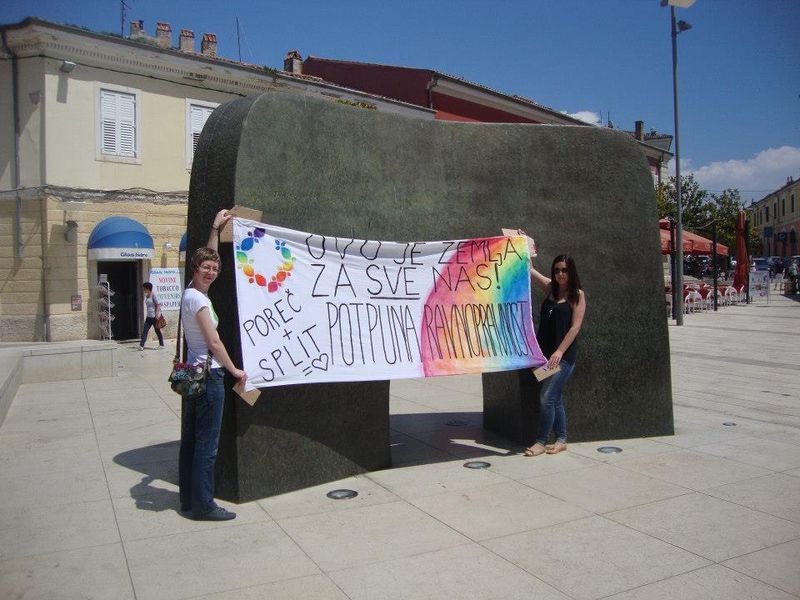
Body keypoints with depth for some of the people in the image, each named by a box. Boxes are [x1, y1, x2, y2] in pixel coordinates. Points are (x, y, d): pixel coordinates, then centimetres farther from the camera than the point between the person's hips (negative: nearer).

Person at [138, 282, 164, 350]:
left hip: (154, 317, -7)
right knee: (144, 331, 1)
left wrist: (157, 315, -21)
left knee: (157, 331, 4)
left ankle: (161, 345, 15)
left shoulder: (153, 295, -13)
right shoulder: (146, 296, 10)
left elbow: (158, 305, -16)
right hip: (148, 317, 7)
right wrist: (146, 315, 17)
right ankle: (141, 345, 1)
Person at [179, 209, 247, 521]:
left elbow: (208, 256, 25)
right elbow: (214, 343, -16)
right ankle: (203, 505, 5)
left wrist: (215, 228, 30)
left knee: (190, 439, 15)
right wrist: (235, 371, -6)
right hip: (209, 375, -10)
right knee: (207, 444, -3)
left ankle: (188, 498, 25)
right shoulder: (198, 299, -17)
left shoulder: (190, 292, 9)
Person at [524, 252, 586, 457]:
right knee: (555, 399, 11)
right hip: (545, 353, 6)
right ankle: (561, 440, 21)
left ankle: (541, 442, 2)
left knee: (547, 397, -9)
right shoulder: (551, 288, 9)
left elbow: (575, 327, -11)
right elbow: (530, 270, 14)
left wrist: (559, 352, -17)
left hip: (563, 355, -6)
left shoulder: (578, 295, -5)